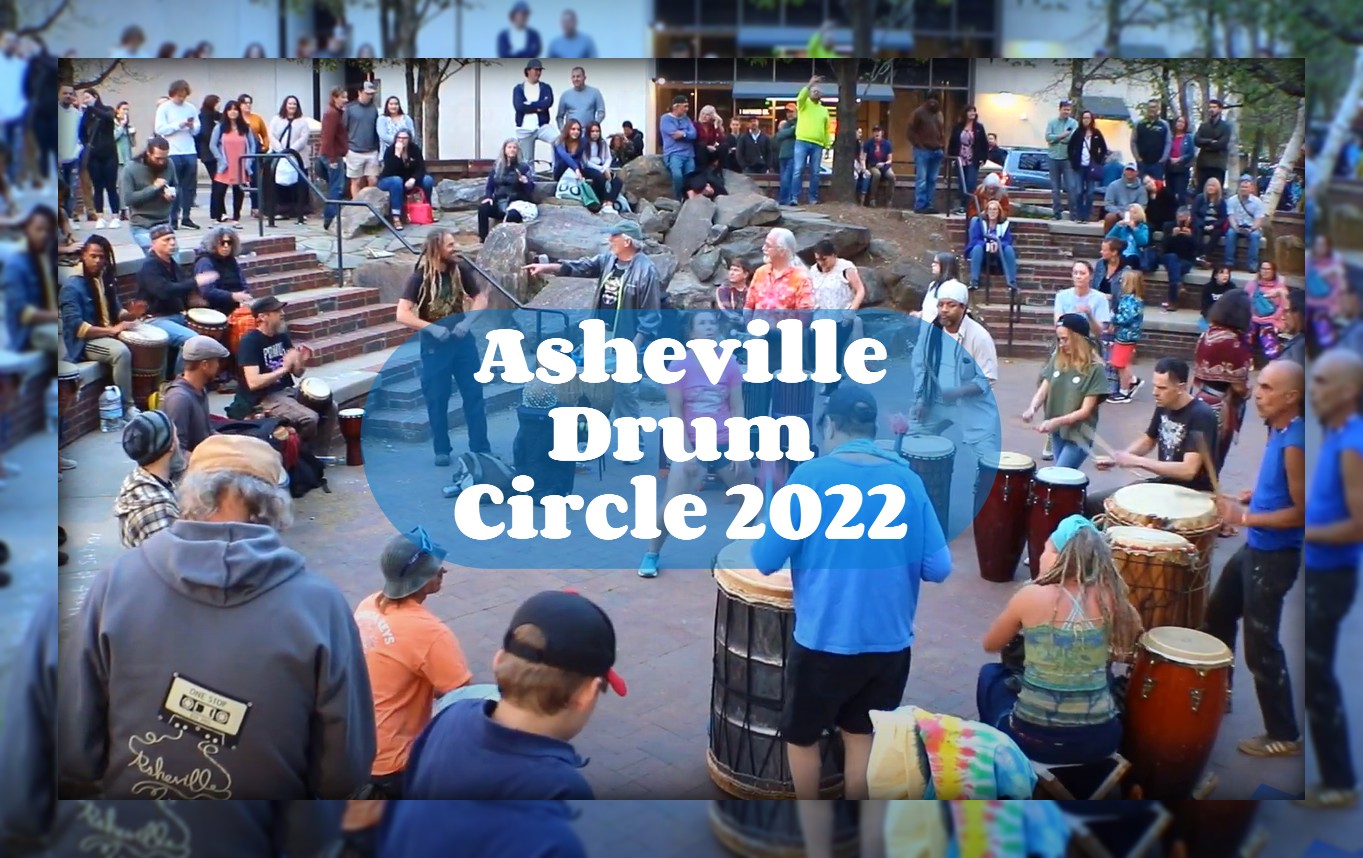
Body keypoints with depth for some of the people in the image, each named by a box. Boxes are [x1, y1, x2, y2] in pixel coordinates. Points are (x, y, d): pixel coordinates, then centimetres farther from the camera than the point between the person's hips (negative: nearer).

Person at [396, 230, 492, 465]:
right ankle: (442, 450, 17)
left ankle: (481, 448, 12)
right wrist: (431, 328, -28)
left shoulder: (460, 269, -3)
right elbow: (402, 315, -17)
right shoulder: (420, 277, -12)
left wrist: (468, 321, -13)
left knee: (474, 393, 5)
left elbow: (481, 298, 5)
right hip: (434, 344, -3)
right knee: (437, 399, 4)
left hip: (462, 338, 3)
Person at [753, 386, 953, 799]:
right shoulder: (908, 481, -2)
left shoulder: (811, 475, -13)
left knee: (801, 735, 19)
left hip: (824, 640, -3)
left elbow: (765, 560, -13)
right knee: (862, 735, 19)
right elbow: (939, 568, -2)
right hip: (890, 641, 3)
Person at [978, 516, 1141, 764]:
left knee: (991, 673, 27)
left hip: (1035, 738, -3)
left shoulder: (1032, 596, -12)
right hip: (1100, 739, 3)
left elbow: (990, 645, 6)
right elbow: (1132, 634, 19)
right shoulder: (1110, 597, -4)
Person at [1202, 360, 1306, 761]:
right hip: (1255, 548, 10)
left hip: (1275, 558, -10)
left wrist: (1244, 517, -24)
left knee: (1260, 647, 0)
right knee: (1217, 615, 24)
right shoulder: (1278, 430, 4)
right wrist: (1250, 496, 7)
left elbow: (1301, 511, -24)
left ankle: (1285, 736, 15)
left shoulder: (1295, 443, -24)